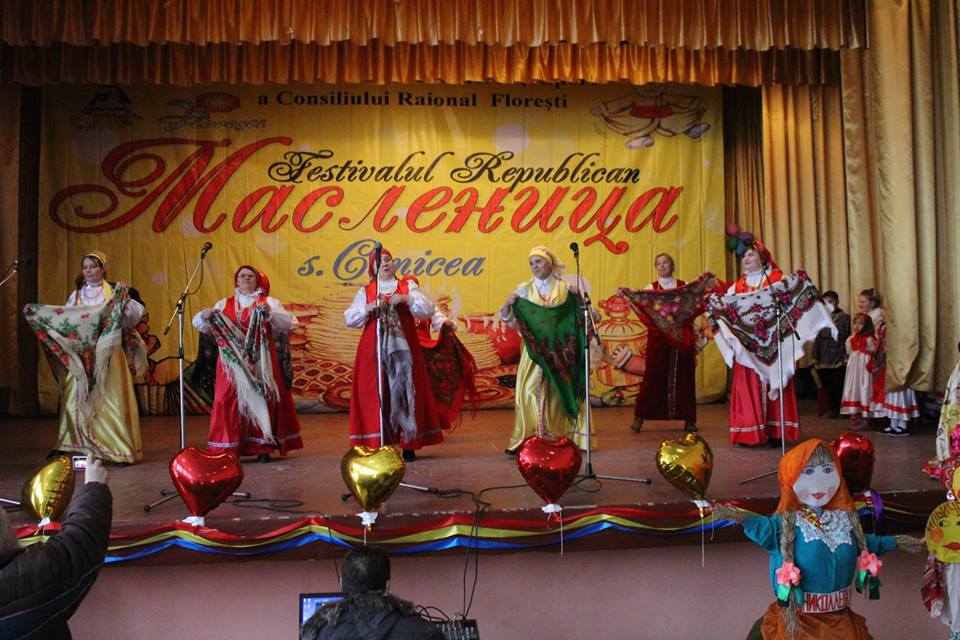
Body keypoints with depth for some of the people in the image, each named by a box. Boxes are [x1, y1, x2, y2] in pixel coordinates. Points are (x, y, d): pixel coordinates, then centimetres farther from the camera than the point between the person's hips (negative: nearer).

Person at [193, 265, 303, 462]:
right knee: (229, 400, -6)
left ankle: (263, 447, 5)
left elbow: (288, 323, -3)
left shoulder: (269, 302, 11)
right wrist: (205, 316, -11)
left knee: (261, 399, -3)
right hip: (232, 361, 1)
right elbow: (199, 324, 12)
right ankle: (227, 449, 0)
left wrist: (270, 312, -20)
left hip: (260, 362, -1)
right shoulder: (224, 305, 17)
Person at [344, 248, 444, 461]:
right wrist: (369, 307, -12)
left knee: (405, 391, -2)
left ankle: (409, 444, 4)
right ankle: (376, 444, 0)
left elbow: (428, 310, 0)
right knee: (375, 394, -5)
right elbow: (349, 319, 3)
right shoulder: (365, 291, 13)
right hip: (374, 349, 0)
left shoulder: (408, 286, 12)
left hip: (403, 348, 0)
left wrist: (406, 299, -15)